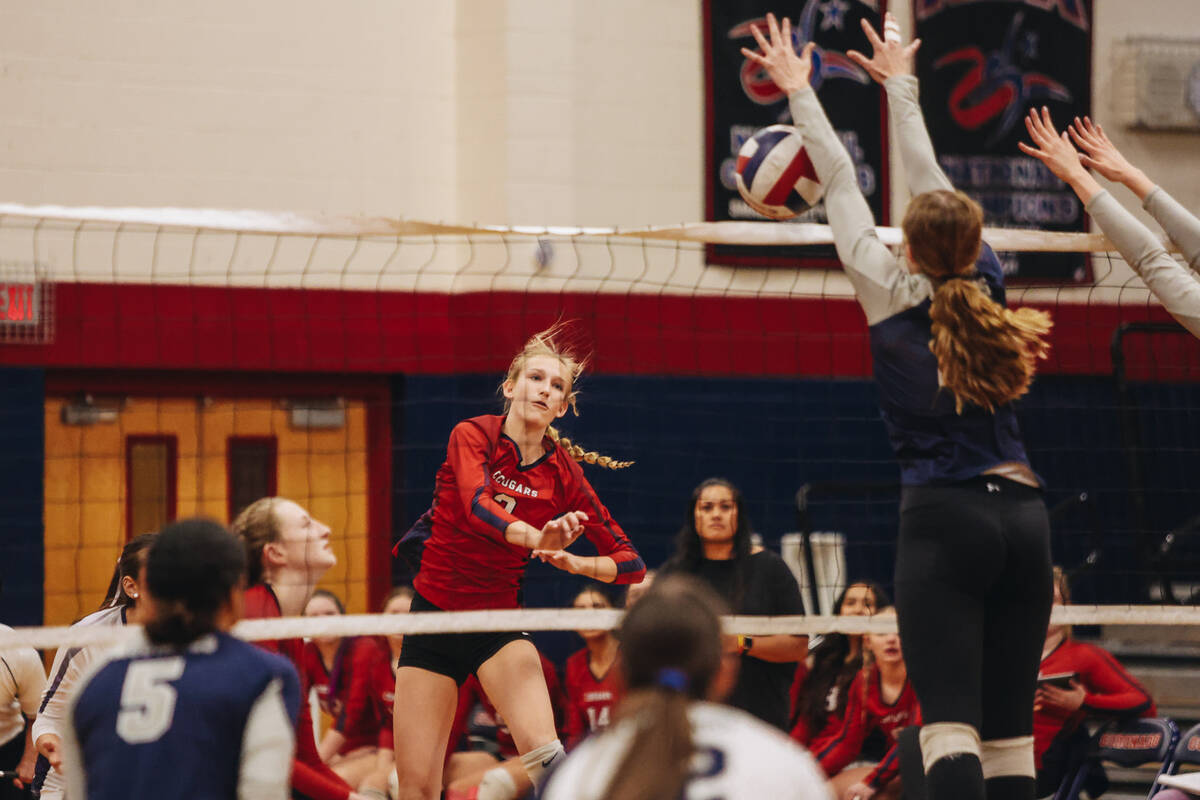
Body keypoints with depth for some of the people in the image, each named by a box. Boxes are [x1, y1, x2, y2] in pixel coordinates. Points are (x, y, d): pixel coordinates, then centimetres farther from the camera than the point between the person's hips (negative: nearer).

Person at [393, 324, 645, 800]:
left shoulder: (564, 477, -2)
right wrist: (536, 538, -47)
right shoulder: (472, 436, -7)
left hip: (499, 623, 0)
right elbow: (478, 506, -28)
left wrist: (573, 562, -23)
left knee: (543, 752, -27)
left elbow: (630, 564, -2)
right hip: (433, 615, 0)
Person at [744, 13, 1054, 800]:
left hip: (943, 517, -5)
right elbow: (932, 177, 21)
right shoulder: (985, 282, 8)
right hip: (1025, 514, 5)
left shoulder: (892, 292, -3)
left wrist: (800, 90, 21)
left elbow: (841, 181, 9)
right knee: (1010, 730, 7)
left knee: (951, 726, -13)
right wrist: (901, 84, 33)